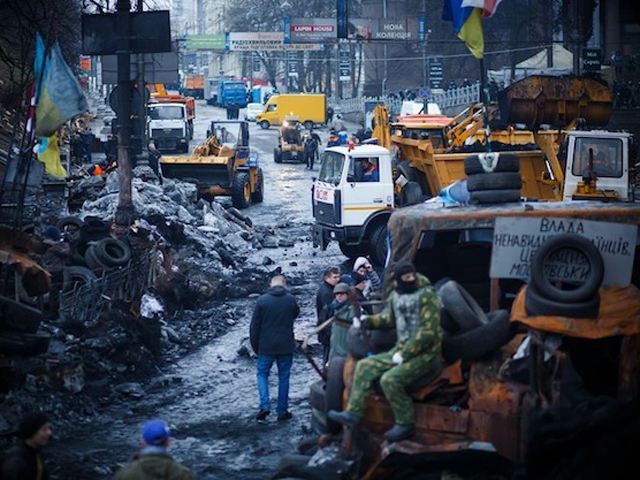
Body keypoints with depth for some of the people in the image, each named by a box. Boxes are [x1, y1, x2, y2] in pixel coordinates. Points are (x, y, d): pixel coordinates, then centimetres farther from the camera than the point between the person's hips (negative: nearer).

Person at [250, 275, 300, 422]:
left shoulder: (262, 300, -7)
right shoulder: (291, 299, -4)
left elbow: (255, 325, -4)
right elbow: (296, 314, 18)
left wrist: (255, 345, 5)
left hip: (266, 347, -1)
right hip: (286, 346, 1)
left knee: (262, 374, 13)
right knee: (284, 377, 10)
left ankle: (264, 405, -6)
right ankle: (282, 411, 11)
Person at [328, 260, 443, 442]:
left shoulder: (426, 296, -15)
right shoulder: (396, 295, 8)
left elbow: (429, 331, -20)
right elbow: (389, 318, 26)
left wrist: (405, 354, -20)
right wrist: (369, 320, 6)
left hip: (424, 352, -8)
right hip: (402, 349, 8)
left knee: (390, 379, -27)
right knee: (365, 366, 1)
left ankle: (405, 425, -12)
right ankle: (353, 413, 1)